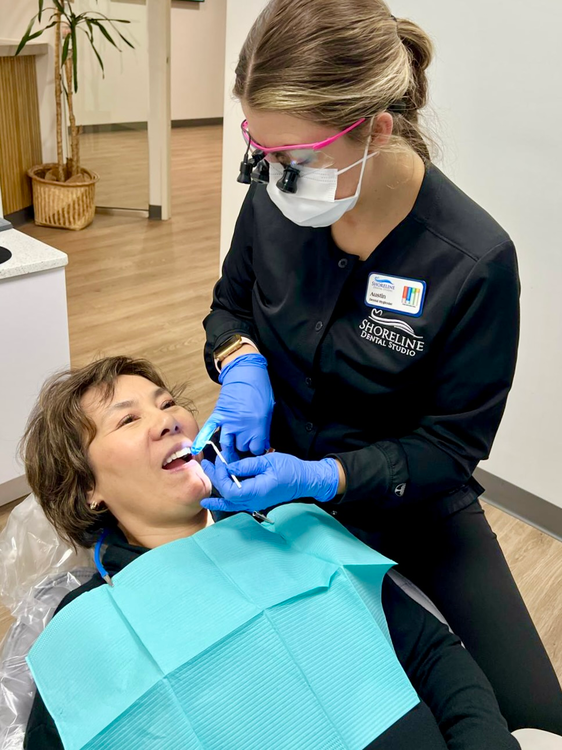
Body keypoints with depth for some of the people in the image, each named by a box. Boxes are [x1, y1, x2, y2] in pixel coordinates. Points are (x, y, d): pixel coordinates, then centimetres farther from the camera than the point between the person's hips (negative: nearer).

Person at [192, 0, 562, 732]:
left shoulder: (474, 259, -25)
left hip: (405, 503, -1)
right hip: (275, 474, 3)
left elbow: (452, 443, -17)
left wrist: (325, 479, -31)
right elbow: (230, 305, 5)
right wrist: (243, 366, -19)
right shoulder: (273, 199, -14)